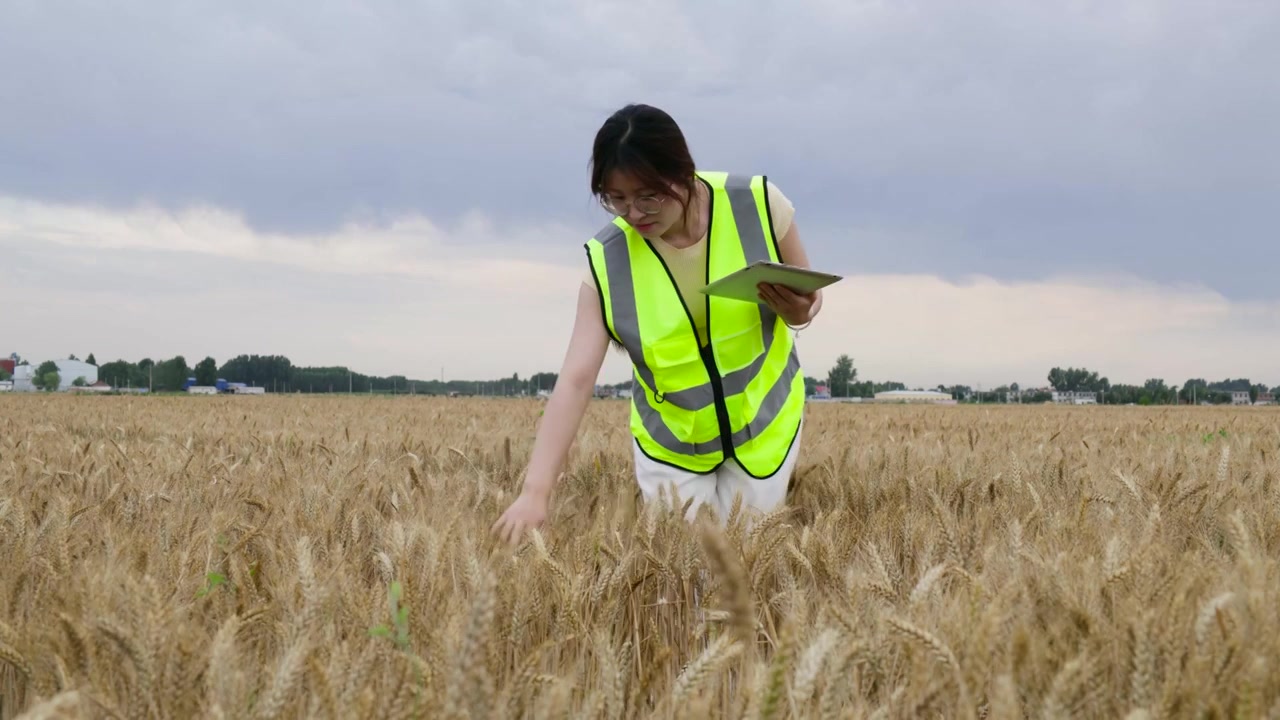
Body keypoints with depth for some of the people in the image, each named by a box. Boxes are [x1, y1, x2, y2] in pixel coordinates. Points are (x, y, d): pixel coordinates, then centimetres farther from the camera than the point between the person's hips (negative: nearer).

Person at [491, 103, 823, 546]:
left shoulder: (757, 205, -19)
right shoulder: (607, 261, -19)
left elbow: (809, 294, -2)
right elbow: (575, 379, -25)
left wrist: (798, 311, -28)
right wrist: (536, 491, -35)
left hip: (763, 425, 0)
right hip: (669, 441, 0)